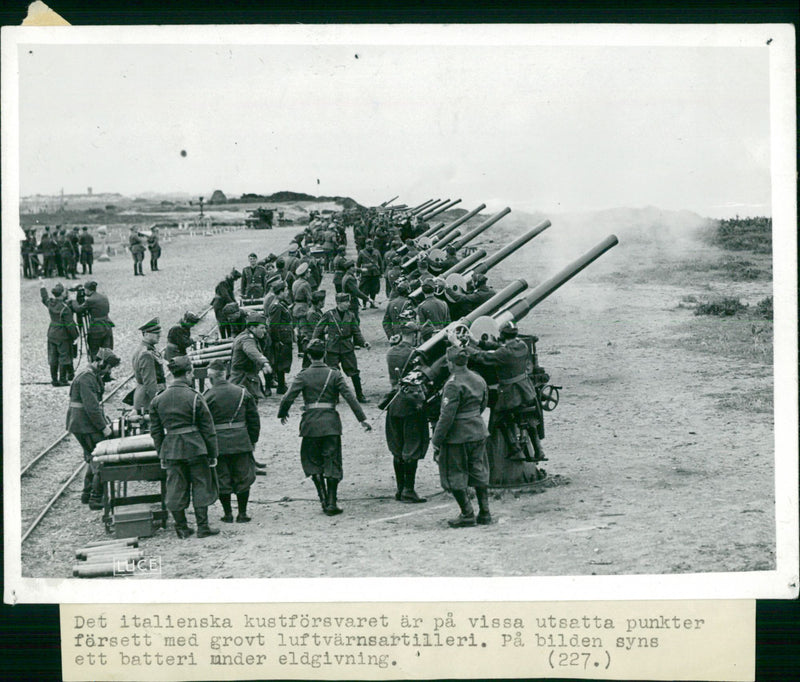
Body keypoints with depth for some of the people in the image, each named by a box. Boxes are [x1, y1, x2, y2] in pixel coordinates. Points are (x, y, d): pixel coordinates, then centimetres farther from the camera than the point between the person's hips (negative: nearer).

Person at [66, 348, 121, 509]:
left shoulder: (94, 376, 15)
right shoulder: (86, 378, -19)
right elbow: (91, 407, -23)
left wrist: (105, 421, 15)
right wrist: (104, 427, -18)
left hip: (81, 425, 11)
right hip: (85, 427, -11)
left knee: (92, 459, 19)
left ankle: (87, 494, 29)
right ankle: (96, 499, -5)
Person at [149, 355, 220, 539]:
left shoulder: (158, 400, 3)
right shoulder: (195, 398, -9)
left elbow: (156, 431, 8)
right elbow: (207, 429, -6)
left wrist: (161, 455, 16)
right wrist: (213, 454, 1)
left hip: (171, 448, 4)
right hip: (195, 448, -3)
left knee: (176, 489, 10)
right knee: (201, 486, 8)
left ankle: (181, 528, 15)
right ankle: (202, 527, 9)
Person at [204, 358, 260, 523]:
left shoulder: (207, 397, -6)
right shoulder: (242, 393, 2)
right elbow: (254, 419, 6)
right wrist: (253, 441, 15)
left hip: (218, 444, -2)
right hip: (241, 443, 2)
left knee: (222, 479, 8)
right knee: (242, 478, 11)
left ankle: (228, 514, 12)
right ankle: (242, 514, 13)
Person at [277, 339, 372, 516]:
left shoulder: (303, 375, -2)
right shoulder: (334, 374, -1)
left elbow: (288, 397, -7)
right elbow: (349, 397, -5)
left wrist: (282, 413, 12)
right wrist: (362, 419, -3)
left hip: (311, 423, 0)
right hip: (331, 423, 0)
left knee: (313, 462, 13)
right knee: (332, 464, 6)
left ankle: (324, 499, 9)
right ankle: (331, 503, 5)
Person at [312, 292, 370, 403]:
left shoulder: (350, 315, 5)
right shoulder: (328, 315, -4)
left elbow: (356, 332, 9)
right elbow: (318, 330, 3)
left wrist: (363, 343, -5)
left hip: (347, 348, 2)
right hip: (332, 349, -2)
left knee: (353, 372, 2)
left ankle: (360, 395, 13)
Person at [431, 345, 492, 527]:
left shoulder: (453, 385, -18)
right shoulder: (479, 380, 6)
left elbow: (447, 416, -20)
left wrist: (436, 442, -14)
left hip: (458, 436, -8)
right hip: (479, 432, 8)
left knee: (455, 476, 4)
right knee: (479, 472, 14)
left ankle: (467, 514, 6)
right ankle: (484, 513, 18)